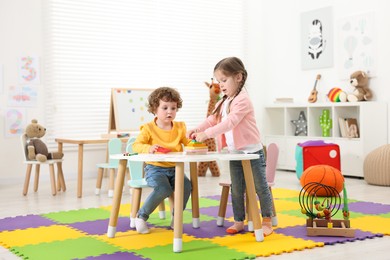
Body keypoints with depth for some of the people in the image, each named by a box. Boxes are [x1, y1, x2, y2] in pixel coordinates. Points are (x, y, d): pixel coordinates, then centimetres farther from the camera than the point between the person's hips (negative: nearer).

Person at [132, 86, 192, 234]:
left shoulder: (179, 127, 9)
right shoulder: (149, 128, -4)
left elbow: (187, 143, 13)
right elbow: (136, 145, -9)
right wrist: (149, 148, -30)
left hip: (174, 169, 4)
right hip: (155, 169, -4)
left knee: (186, 185, -24)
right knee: (164, 189, -31)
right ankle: (141, 216, -9)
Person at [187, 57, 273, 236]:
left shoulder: (242, 100, -17)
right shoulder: (223, 102, 13)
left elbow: (229, 123, -27)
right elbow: (212, 119, 8)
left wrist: (207, 134, -31)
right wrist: (197, 129, -10)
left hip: (252, 152, -8)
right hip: (234, 153, 9)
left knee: (260, 187, 3)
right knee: (236, 189, 12)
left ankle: (267, 221, 12)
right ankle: (239, 221, 22)